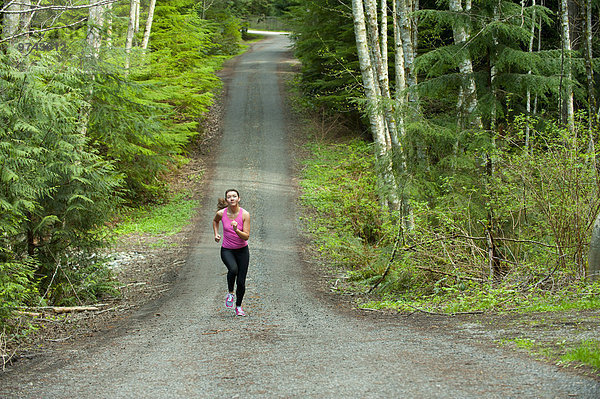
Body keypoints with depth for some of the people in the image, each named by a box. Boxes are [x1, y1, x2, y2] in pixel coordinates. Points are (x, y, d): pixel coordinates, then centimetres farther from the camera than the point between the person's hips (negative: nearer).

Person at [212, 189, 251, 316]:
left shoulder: (245, 214, -14)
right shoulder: (221, 213, -9)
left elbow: (246, 236, -16)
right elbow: (215, 221, 17)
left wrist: (236, 230, -33)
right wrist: (216, 234, 5)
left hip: (242, 251, 0)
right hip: (227, 250, 0)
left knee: (241, 282, 1)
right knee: (233, 269, -31)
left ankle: (238, 306, 26)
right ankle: (230, 293, -4)